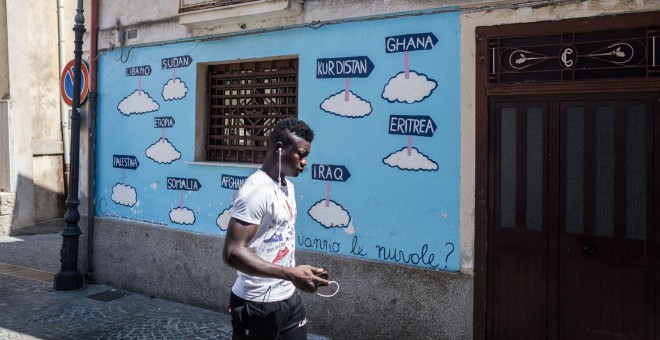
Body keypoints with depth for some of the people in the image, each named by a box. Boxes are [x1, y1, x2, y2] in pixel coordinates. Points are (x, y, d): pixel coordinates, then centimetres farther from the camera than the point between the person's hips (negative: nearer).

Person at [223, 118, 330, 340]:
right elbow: (233, 253, -26)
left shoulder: (288, 186, 9)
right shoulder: (256, 190, -20)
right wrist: (291, 274, -29)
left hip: (289, 297, 8)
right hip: (257, 304, -8)